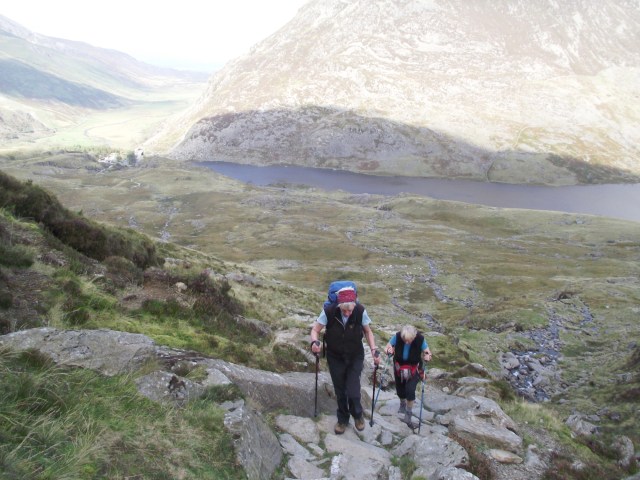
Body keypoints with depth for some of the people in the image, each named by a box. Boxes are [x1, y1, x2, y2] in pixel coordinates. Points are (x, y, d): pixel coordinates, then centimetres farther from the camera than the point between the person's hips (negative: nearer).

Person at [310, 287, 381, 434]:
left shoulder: (360, 311, -22)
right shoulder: (329, 311, -25)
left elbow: (367, 331, -5)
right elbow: (315, 329, -13)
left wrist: (374, 349, -17)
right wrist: (315, 342, -34)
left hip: (355, 357, -1)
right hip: (335, 357, 1)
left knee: (353, 392, -8)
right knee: (340, 392, 11)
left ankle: (358, 415, 25)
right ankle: (343, 419, 37)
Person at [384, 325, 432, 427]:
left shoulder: (420, 339, -28)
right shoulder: (397, 336, -26)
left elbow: (427, 352, -13)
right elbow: (387, 347, -11)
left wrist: (427, 356, -36)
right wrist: (389, 351, -34)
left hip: (414, 370, -2)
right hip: (399, 368, 2)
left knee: (410, 390, -17)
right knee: (400, 390, 14)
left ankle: (408, 415, 5)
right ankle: (403, 405, 49)